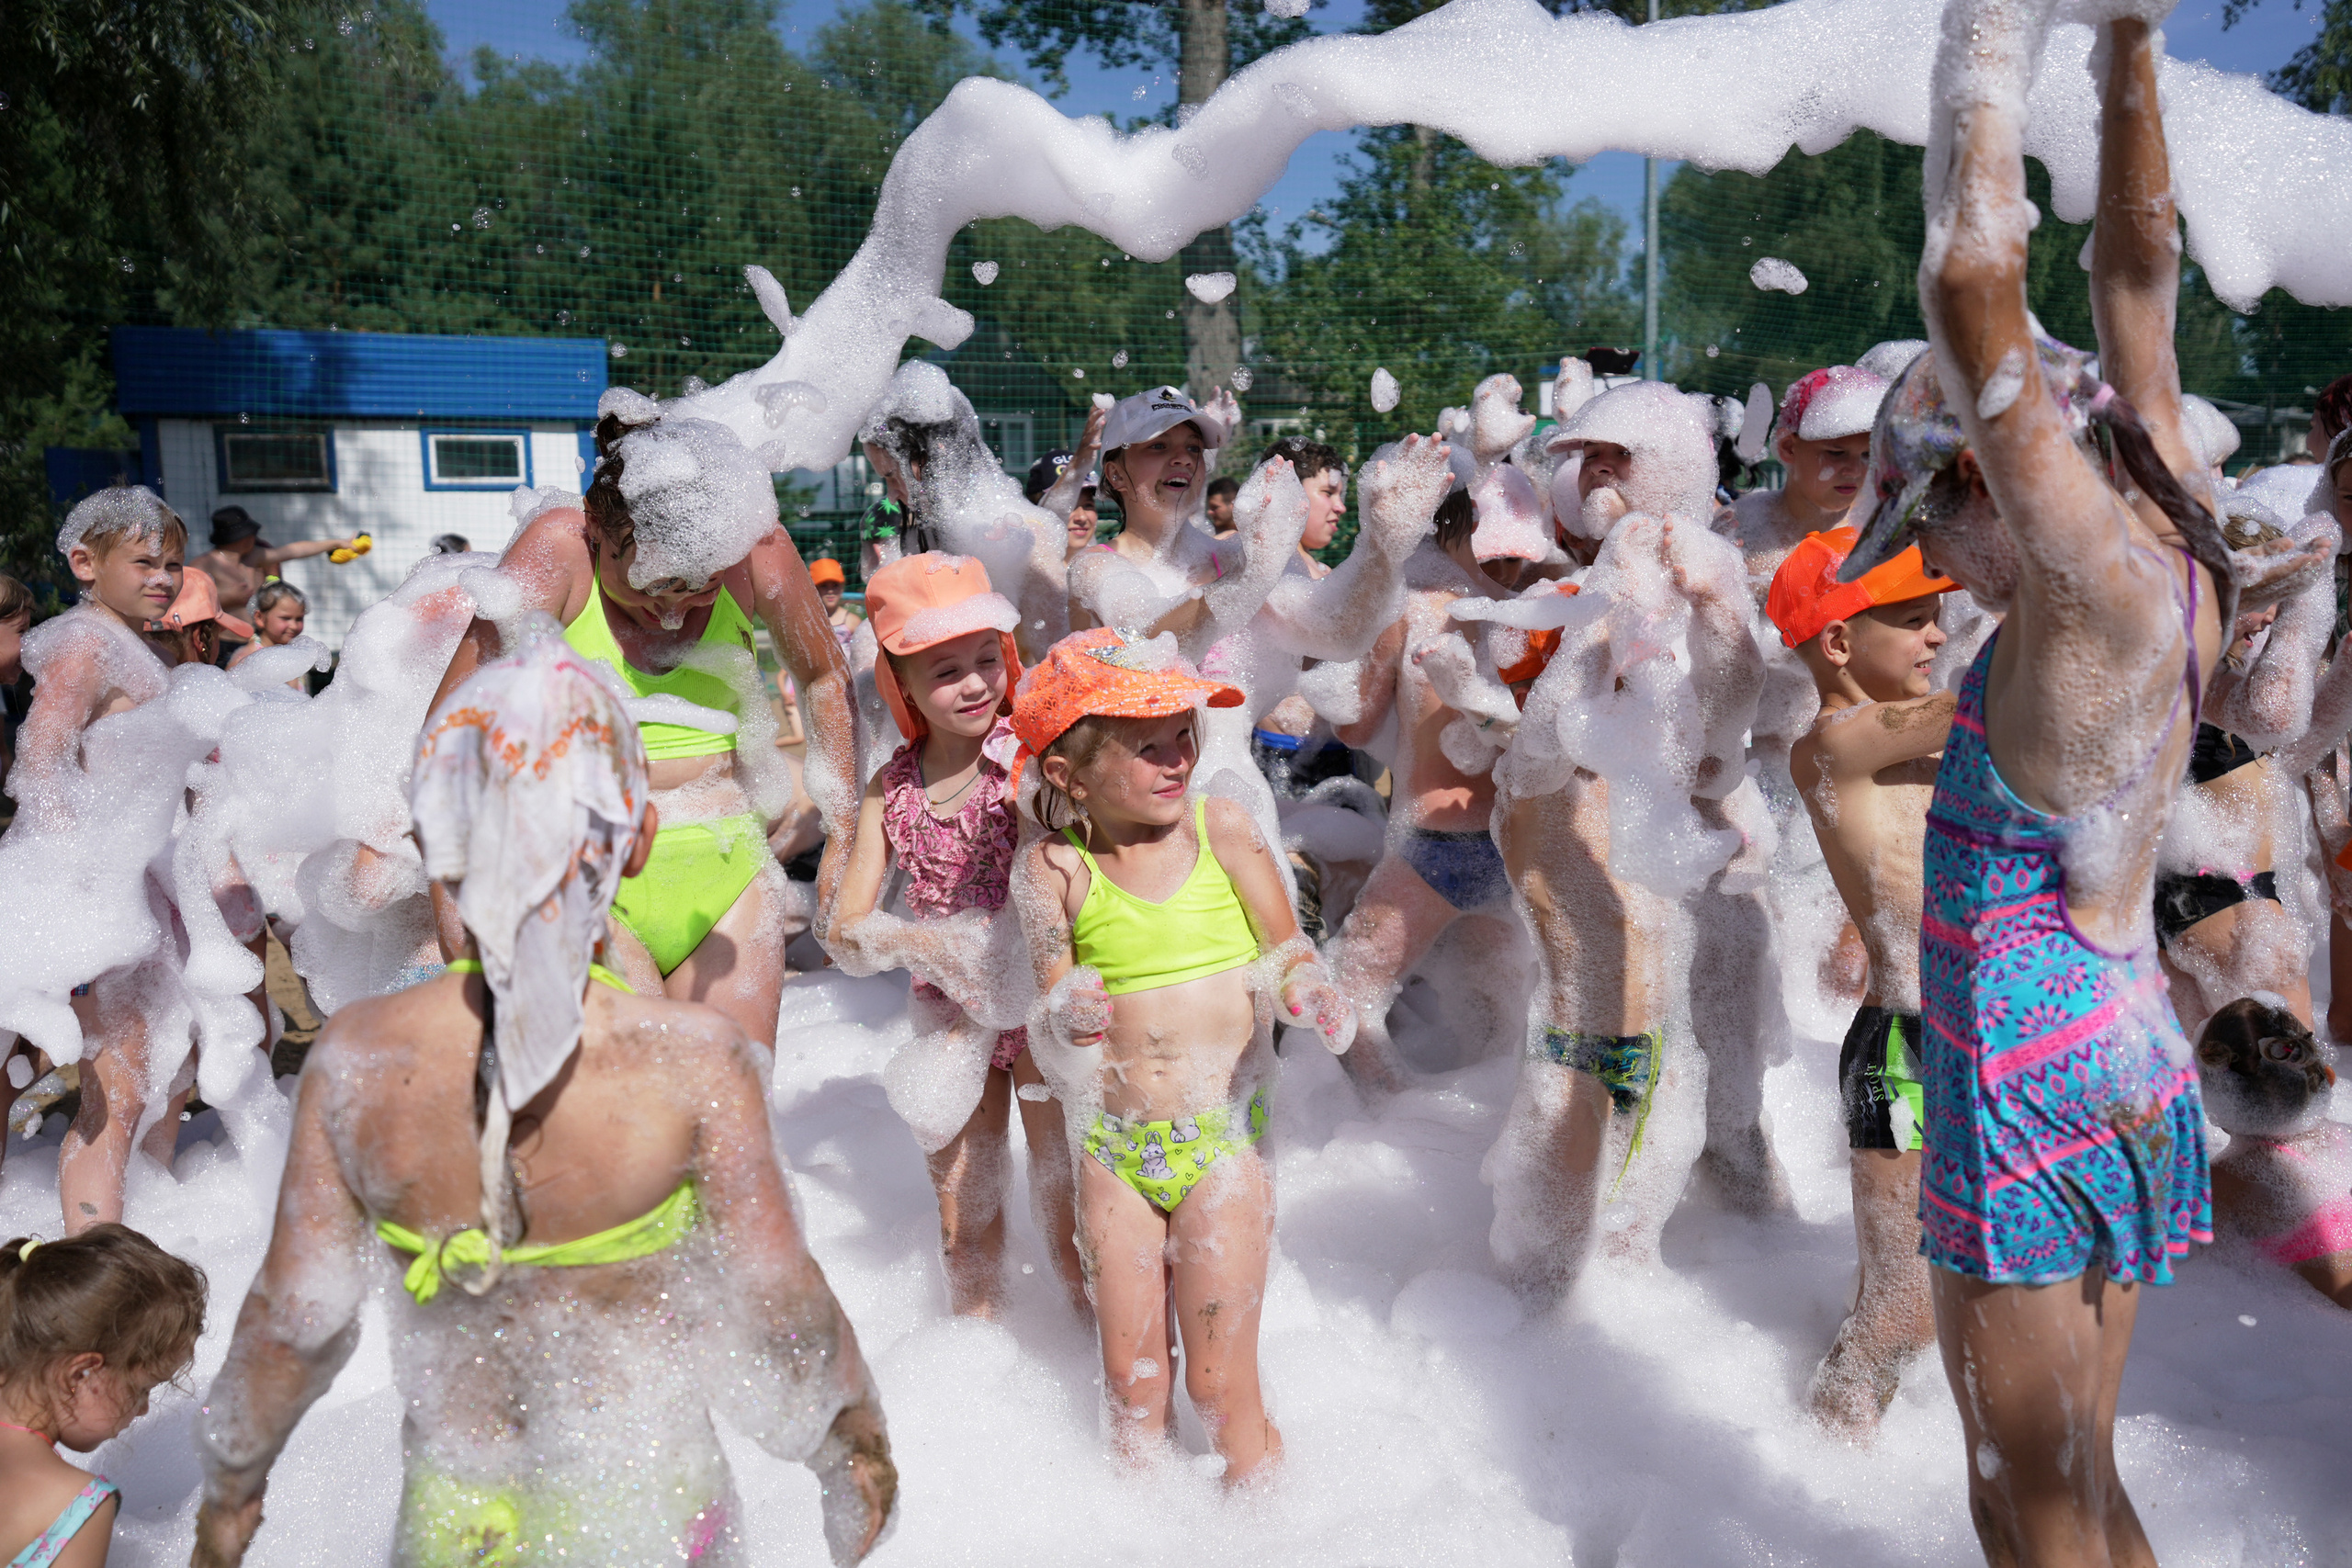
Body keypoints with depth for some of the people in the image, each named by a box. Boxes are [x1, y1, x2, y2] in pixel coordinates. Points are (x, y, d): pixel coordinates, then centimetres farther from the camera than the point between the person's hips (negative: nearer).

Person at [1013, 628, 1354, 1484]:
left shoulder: (1220, 827, -4)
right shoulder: (1055, 869, -4)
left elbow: (1287, 954, 2)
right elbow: (1057, 1006, -2)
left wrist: (1308, 993, -20)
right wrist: (1071, 1017, -25)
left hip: (1222, 1136, -1)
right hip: (1113, 1146, 1)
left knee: (1220, 1388, 3)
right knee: (1132, 1386, 11)